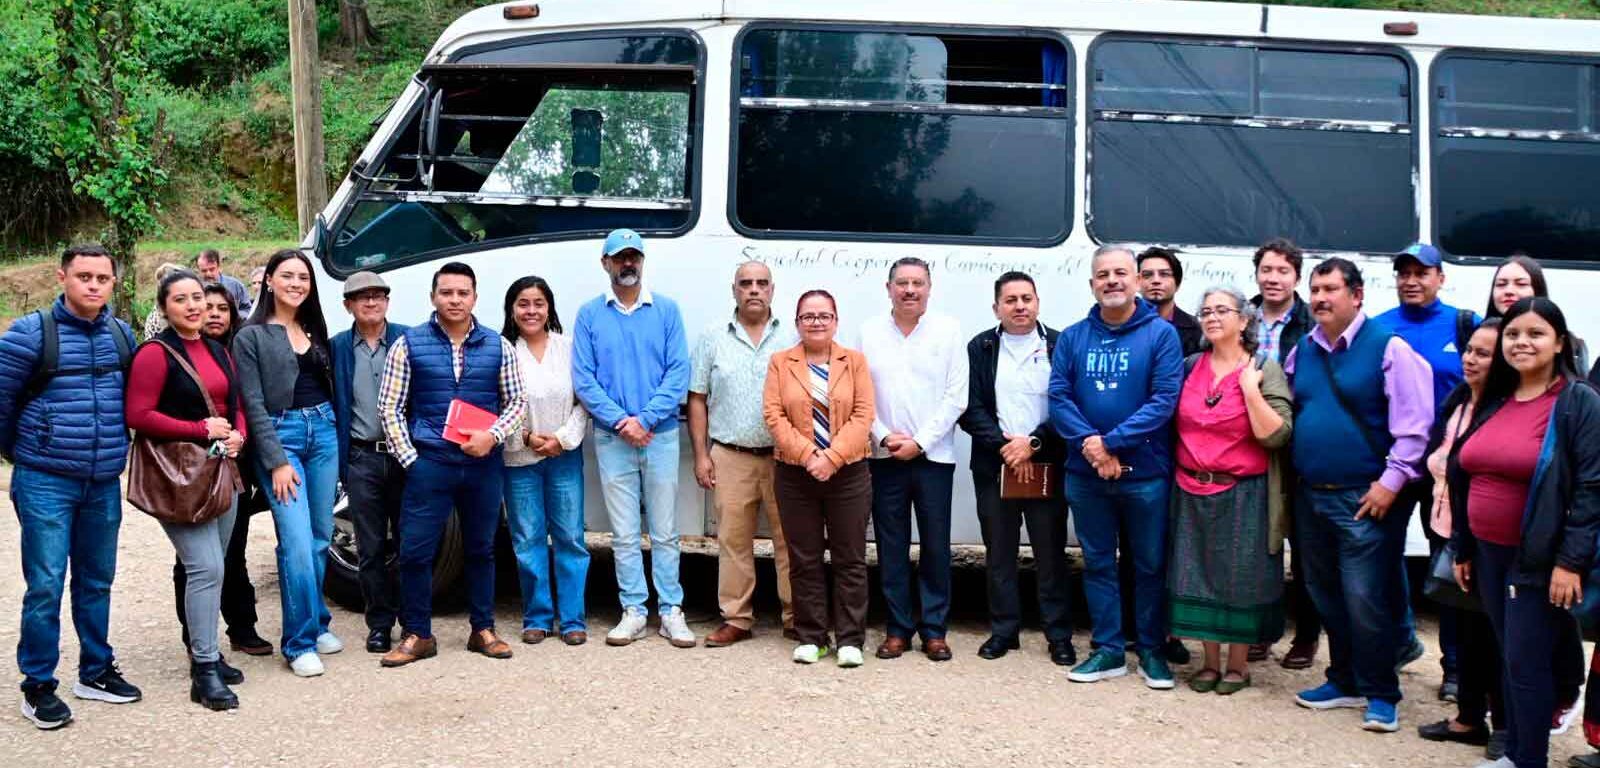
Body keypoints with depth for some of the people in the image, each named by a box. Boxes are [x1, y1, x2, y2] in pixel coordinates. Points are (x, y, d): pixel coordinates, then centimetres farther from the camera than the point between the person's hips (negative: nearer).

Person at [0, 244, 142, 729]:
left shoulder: (122, 335, 7)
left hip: (105, 484, 5)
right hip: (46, 483, -5)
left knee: (96, 581, 13)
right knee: (45, 586, -3)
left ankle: (96, 671, 26)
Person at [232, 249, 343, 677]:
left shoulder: (314, 330, 14)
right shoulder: (251, 336, -3)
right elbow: (253, 404, -7)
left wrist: (334, 433, 7)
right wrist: (276, 462, -13)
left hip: (323, 432, 6)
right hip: (280, 435, -5)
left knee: (321, 538, 9)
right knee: (297, 542, -11)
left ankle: (317, 625, 22)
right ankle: (300, 642, -3)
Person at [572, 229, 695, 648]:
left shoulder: (666, 310, 5)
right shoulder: (589, 314, 6)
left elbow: (678, 373, -2)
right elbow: (583, 379, 0)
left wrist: (646, 419, -12)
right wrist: (620, 421, -11)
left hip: (660, 436, -1)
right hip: (612, 440, 1)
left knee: (665, 532, 3)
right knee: (624, 534, 5)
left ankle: (671, 611, 8)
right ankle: (633, 610, 11)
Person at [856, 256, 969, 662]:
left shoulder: (948, 330, 1)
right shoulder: (869, 332, 5)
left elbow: (956, 397, -2)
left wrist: (920, 442, -8)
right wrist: (884, 436, -9)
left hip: (934, 456, -1)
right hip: (884, 457, 1)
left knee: (936, 546, 2)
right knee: (891, 546, 5)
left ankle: (933, 630, 12)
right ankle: (898, 628, 14)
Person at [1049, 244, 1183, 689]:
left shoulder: (1161, 334, -4)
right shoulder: (1073, 337, 5)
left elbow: (1164, 401, -13)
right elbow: (1059, 397, -1)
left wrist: (1110, 442, -18)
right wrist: (1090, 446, -17)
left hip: (1146, 473, -3)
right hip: (1085, 473, 3)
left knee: (1150, 564, 7)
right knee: (1097, 563, 10)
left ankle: (1151, 651, 20)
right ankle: (1108, 651, 20)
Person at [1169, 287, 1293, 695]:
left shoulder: (1265, 370, -5)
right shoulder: (1190, 367, 7)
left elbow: (1275, 436, -14)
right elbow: (1175, 424, 16)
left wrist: (1250, 388, -18)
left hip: (1243, 494, -4)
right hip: (1192, 493, 4)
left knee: (1240, 578, 2)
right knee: (1198, 576, 7)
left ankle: (1239, 664, 17)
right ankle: (1210, 662, 20)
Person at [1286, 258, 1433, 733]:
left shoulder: (1388, 348, -9)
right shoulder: (1302, 351, 10)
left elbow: (1414, 424, -12)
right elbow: (1285, 414, 19)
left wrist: (1391, 481, -15)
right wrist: (1292, 476, 11)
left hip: (1365, 498, -7)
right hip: (1311, 496, 7)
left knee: (1365, 600, -6)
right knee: (1325, 596, 14)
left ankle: (1380, 695, 7)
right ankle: (1344, 681, 28)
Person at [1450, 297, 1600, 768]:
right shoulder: (1494, 402, 10)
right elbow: (1465, 478, 15)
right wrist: (1461, 549, 15)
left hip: (1539, 559, -6)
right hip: (1488, 554, 6)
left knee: (1526, 663, -3)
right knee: (1511, 660, 14)